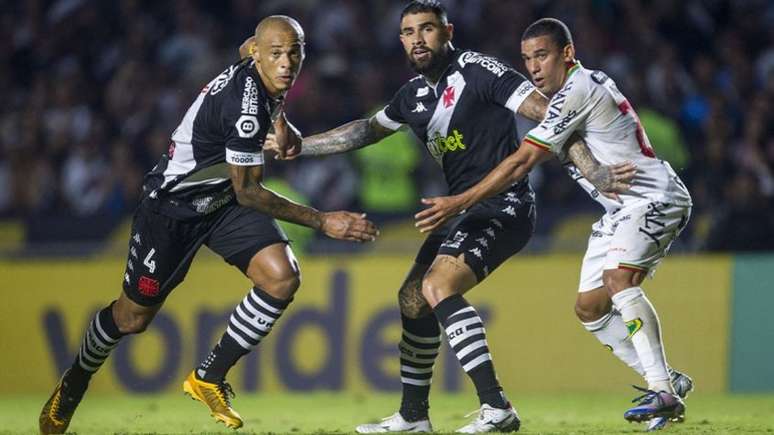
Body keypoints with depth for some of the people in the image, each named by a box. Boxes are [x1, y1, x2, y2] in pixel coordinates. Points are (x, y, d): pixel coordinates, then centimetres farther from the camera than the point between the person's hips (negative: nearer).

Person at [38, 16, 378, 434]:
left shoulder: (267, 88, -6)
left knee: (282, 278, -17)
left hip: (222, 201, 7)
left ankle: (208, 377, -3)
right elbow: (247, 193, -28)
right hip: (172, 206, -7)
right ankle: (73, 384, 35)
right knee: (132, 316, 5)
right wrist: (323, 222, -27)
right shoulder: (244, 102, -33)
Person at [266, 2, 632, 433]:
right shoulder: (414, 95, 13)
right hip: (463, 211, 9)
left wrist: (593, 170, -26)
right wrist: (301, 146, 27)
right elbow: (368, 130, 30)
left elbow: (546, 112, -17)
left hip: (503, 204, -9)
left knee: (437, 287, -25)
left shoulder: (477, 70, -13)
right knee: (413, 299, 13)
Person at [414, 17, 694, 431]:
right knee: (589, 306, 4)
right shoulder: (587, 85, 12)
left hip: (654, 197, -11)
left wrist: (458, 203, -19)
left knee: (617, 277, -30)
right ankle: (668, 380, 11)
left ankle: (663, 392, -34)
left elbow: (521, 163, -21)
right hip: (622, 208, 11)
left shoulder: (577, 92, -19)